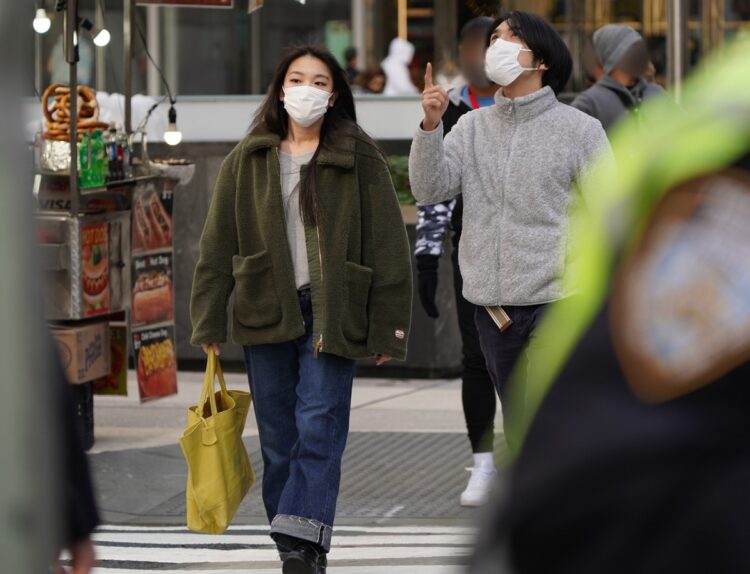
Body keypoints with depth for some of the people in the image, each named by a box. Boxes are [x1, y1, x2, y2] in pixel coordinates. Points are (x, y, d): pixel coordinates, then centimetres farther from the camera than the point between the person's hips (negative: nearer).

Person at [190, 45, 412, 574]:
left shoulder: (359, 158, 1)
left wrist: (388, 329, -5)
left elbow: (388, 246, 0)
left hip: (332, 311, -3)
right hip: (266, 311, 3)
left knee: (319, 426, -13)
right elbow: (218, 243, 8)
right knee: (278, 436, 5)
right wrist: (209, 323, 2)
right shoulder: (249, 159, 8)